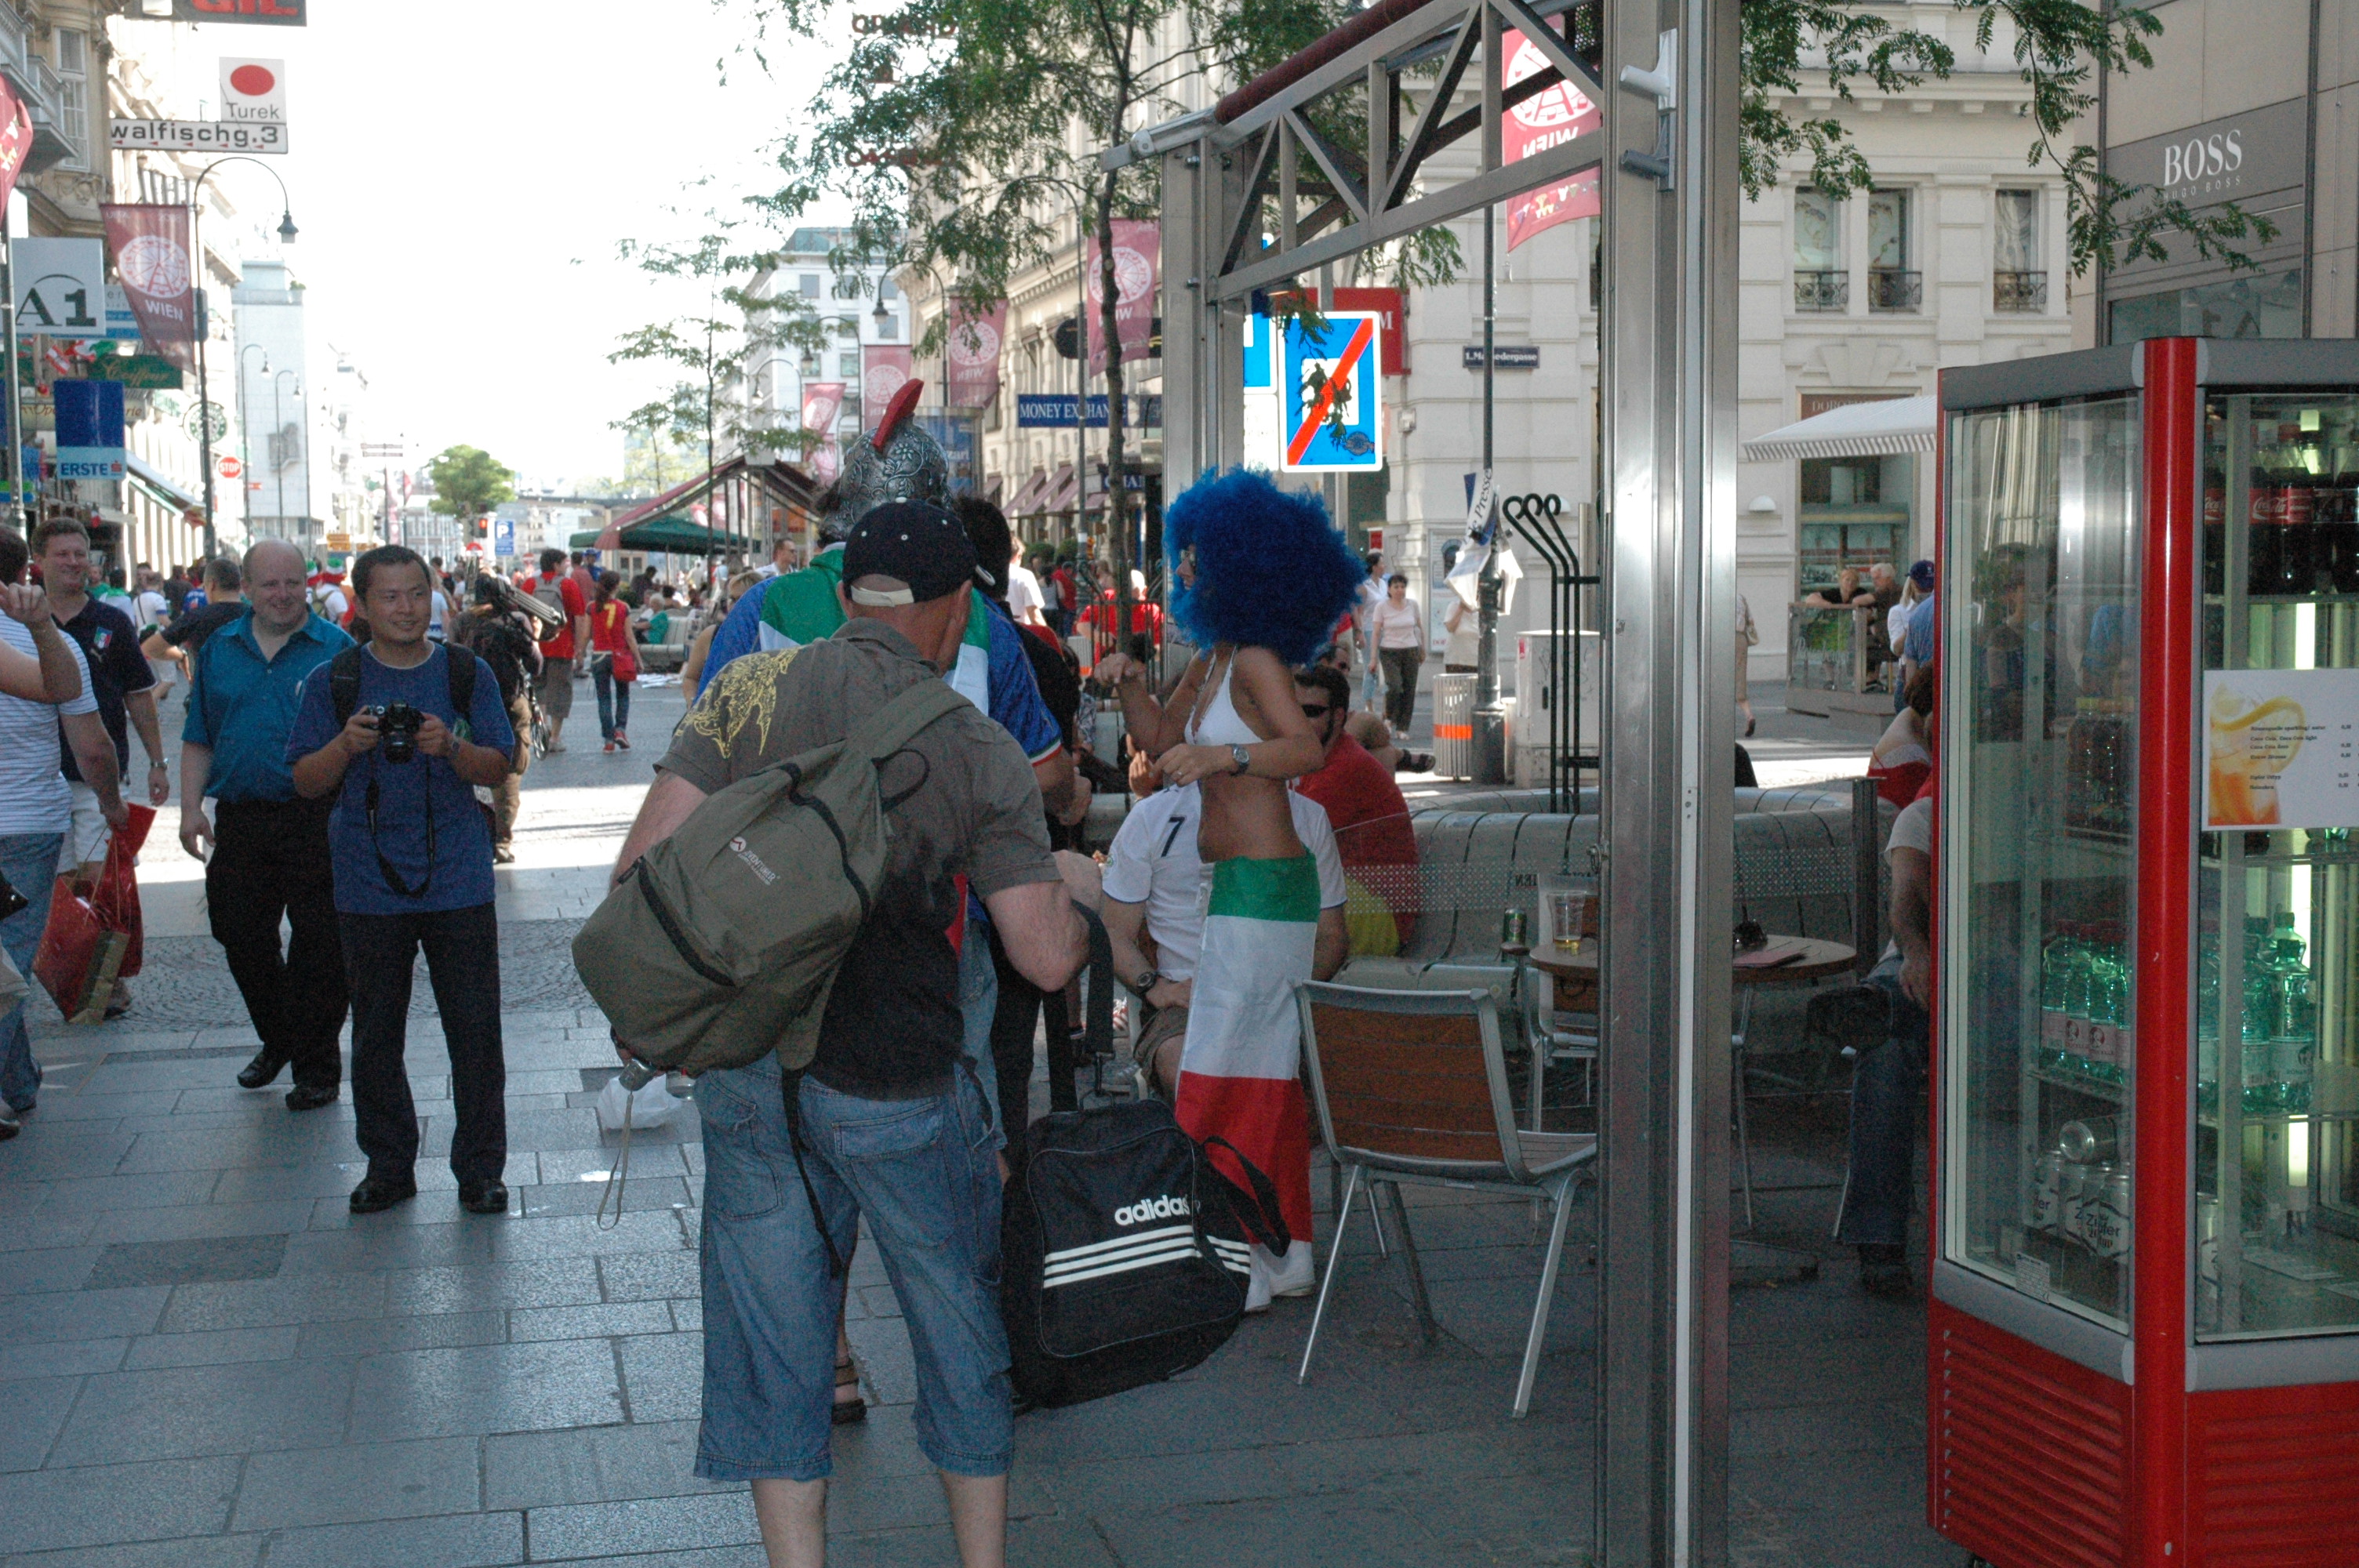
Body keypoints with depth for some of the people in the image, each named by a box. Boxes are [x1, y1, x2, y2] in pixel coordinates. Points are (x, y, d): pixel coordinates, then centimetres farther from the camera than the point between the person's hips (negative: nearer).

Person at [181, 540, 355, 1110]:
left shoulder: (336, 648, 0)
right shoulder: (219, 650, 11)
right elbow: (199, 740, 14)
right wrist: (191, 807, 4)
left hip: (318, 821, -4)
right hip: (240, 821, 4)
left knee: (318, 946, 0)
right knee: (241, 936, 11)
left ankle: (316, 1065, 12)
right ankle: (277, 1041, 33)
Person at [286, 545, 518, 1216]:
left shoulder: (467, 674, 5)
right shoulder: (332, 680, 5)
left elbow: (498, 768, 2)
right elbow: (307, 782, 3)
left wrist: (450, 746, -18)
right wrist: (348, 745, -16)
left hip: (458, 883, 0)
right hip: (370, 887, 1)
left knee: (476, 1032, 0)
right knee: (375, 1036, 8)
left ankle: (480, 1170, 11)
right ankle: (388, 1167, 21)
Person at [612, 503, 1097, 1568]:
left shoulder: (748, 692, -2)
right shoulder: (980, 754, -6)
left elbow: (645, 868, -6)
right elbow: (1046, 959, -8)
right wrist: (1075, 890, 13)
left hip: (746, 1068, 2)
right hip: (898, 1087, -1)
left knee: (772, 1332, 13)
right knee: (959, 1322, 17)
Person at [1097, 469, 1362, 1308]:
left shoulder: (1257, 660, -13)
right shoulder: (1211, 660, 14)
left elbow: (1306, 748, -25)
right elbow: (1158, 741, 19)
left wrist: (1222, 755, -36)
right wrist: (1132, 684, 3)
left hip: (1262, 886, -10)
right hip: (1239, 885, 10)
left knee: (1218, 1077, -7)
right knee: (1267, 1073, 14)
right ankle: (1287, 1252, 23)